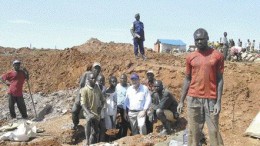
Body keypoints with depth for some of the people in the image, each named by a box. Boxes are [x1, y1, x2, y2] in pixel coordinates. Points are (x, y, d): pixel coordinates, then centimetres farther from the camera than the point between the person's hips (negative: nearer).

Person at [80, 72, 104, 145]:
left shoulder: (98, 90, 6)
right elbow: (83, 104, -18)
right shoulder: (84, 90, -11)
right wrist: (89, 113, -32)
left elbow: (102, 100, 18)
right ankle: (87, 141, -32)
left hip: (96, 113, 6)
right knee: (89, 120, -37)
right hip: (88, 112, -6)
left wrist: (100, 107, -4)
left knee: (95, 133, 10)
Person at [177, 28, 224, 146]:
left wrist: (219, 102, -8)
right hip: (193, 99, 2)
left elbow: (220, 79, 0)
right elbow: (187, 79, 11)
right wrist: (181, 101, 8)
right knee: (194, 132, 6)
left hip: (211, 99, -2)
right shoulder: (190, 57, 6)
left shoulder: (217, 56, 0)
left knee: (214, 131, 0)